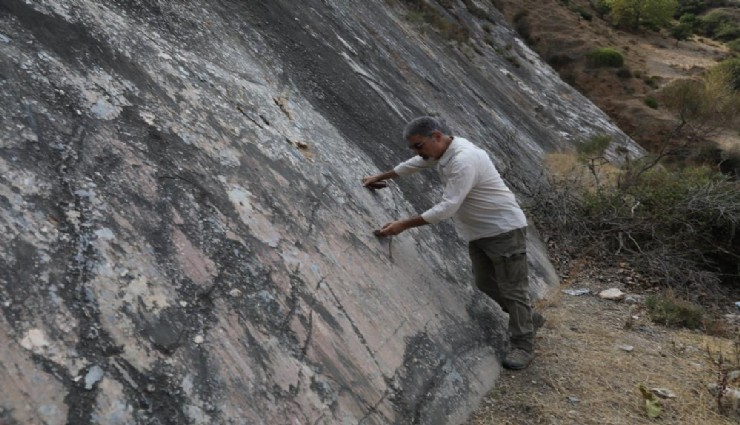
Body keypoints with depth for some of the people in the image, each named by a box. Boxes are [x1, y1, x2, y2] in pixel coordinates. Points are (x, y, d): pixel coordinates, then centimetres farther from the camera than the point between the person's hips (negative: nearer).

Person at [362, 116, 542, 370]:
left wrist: (404, 225, -29)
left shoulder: (463, 160, -29)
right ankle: (526, 319, 33)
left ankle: (523, 346, 9)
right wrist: (380, 177, 28)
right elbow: (413, 165, 21)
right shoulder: (440, 150, 1)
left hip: (504, 229, -10)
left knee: (512, 288, -2)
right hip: (479, 232, 10)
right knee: (485, 282, 15)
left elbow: (447, 208, -33)